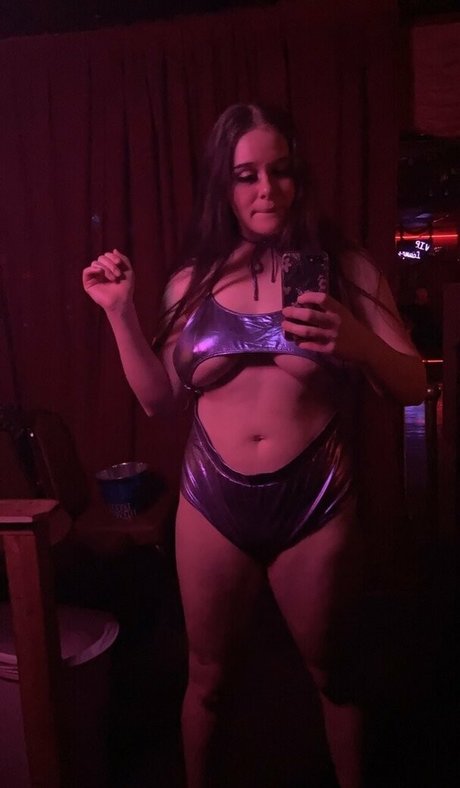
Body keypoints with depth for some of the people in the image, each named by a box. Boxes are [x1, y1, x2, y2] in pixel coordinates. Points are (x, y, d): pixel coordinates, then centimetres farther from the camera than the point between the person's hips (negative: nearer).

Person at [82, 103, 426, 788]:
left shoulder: (345, 269, -2)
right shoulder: (193, 282, 3)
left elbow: (413, 387, -5)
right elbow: (160, 398, 5)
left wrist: (358, 343, -25)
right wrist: (120, 311, -3)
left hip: (316, 504, -1)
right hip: (214, 505, 2)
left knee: (331, 672, 18)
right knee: (207, 676, 19)